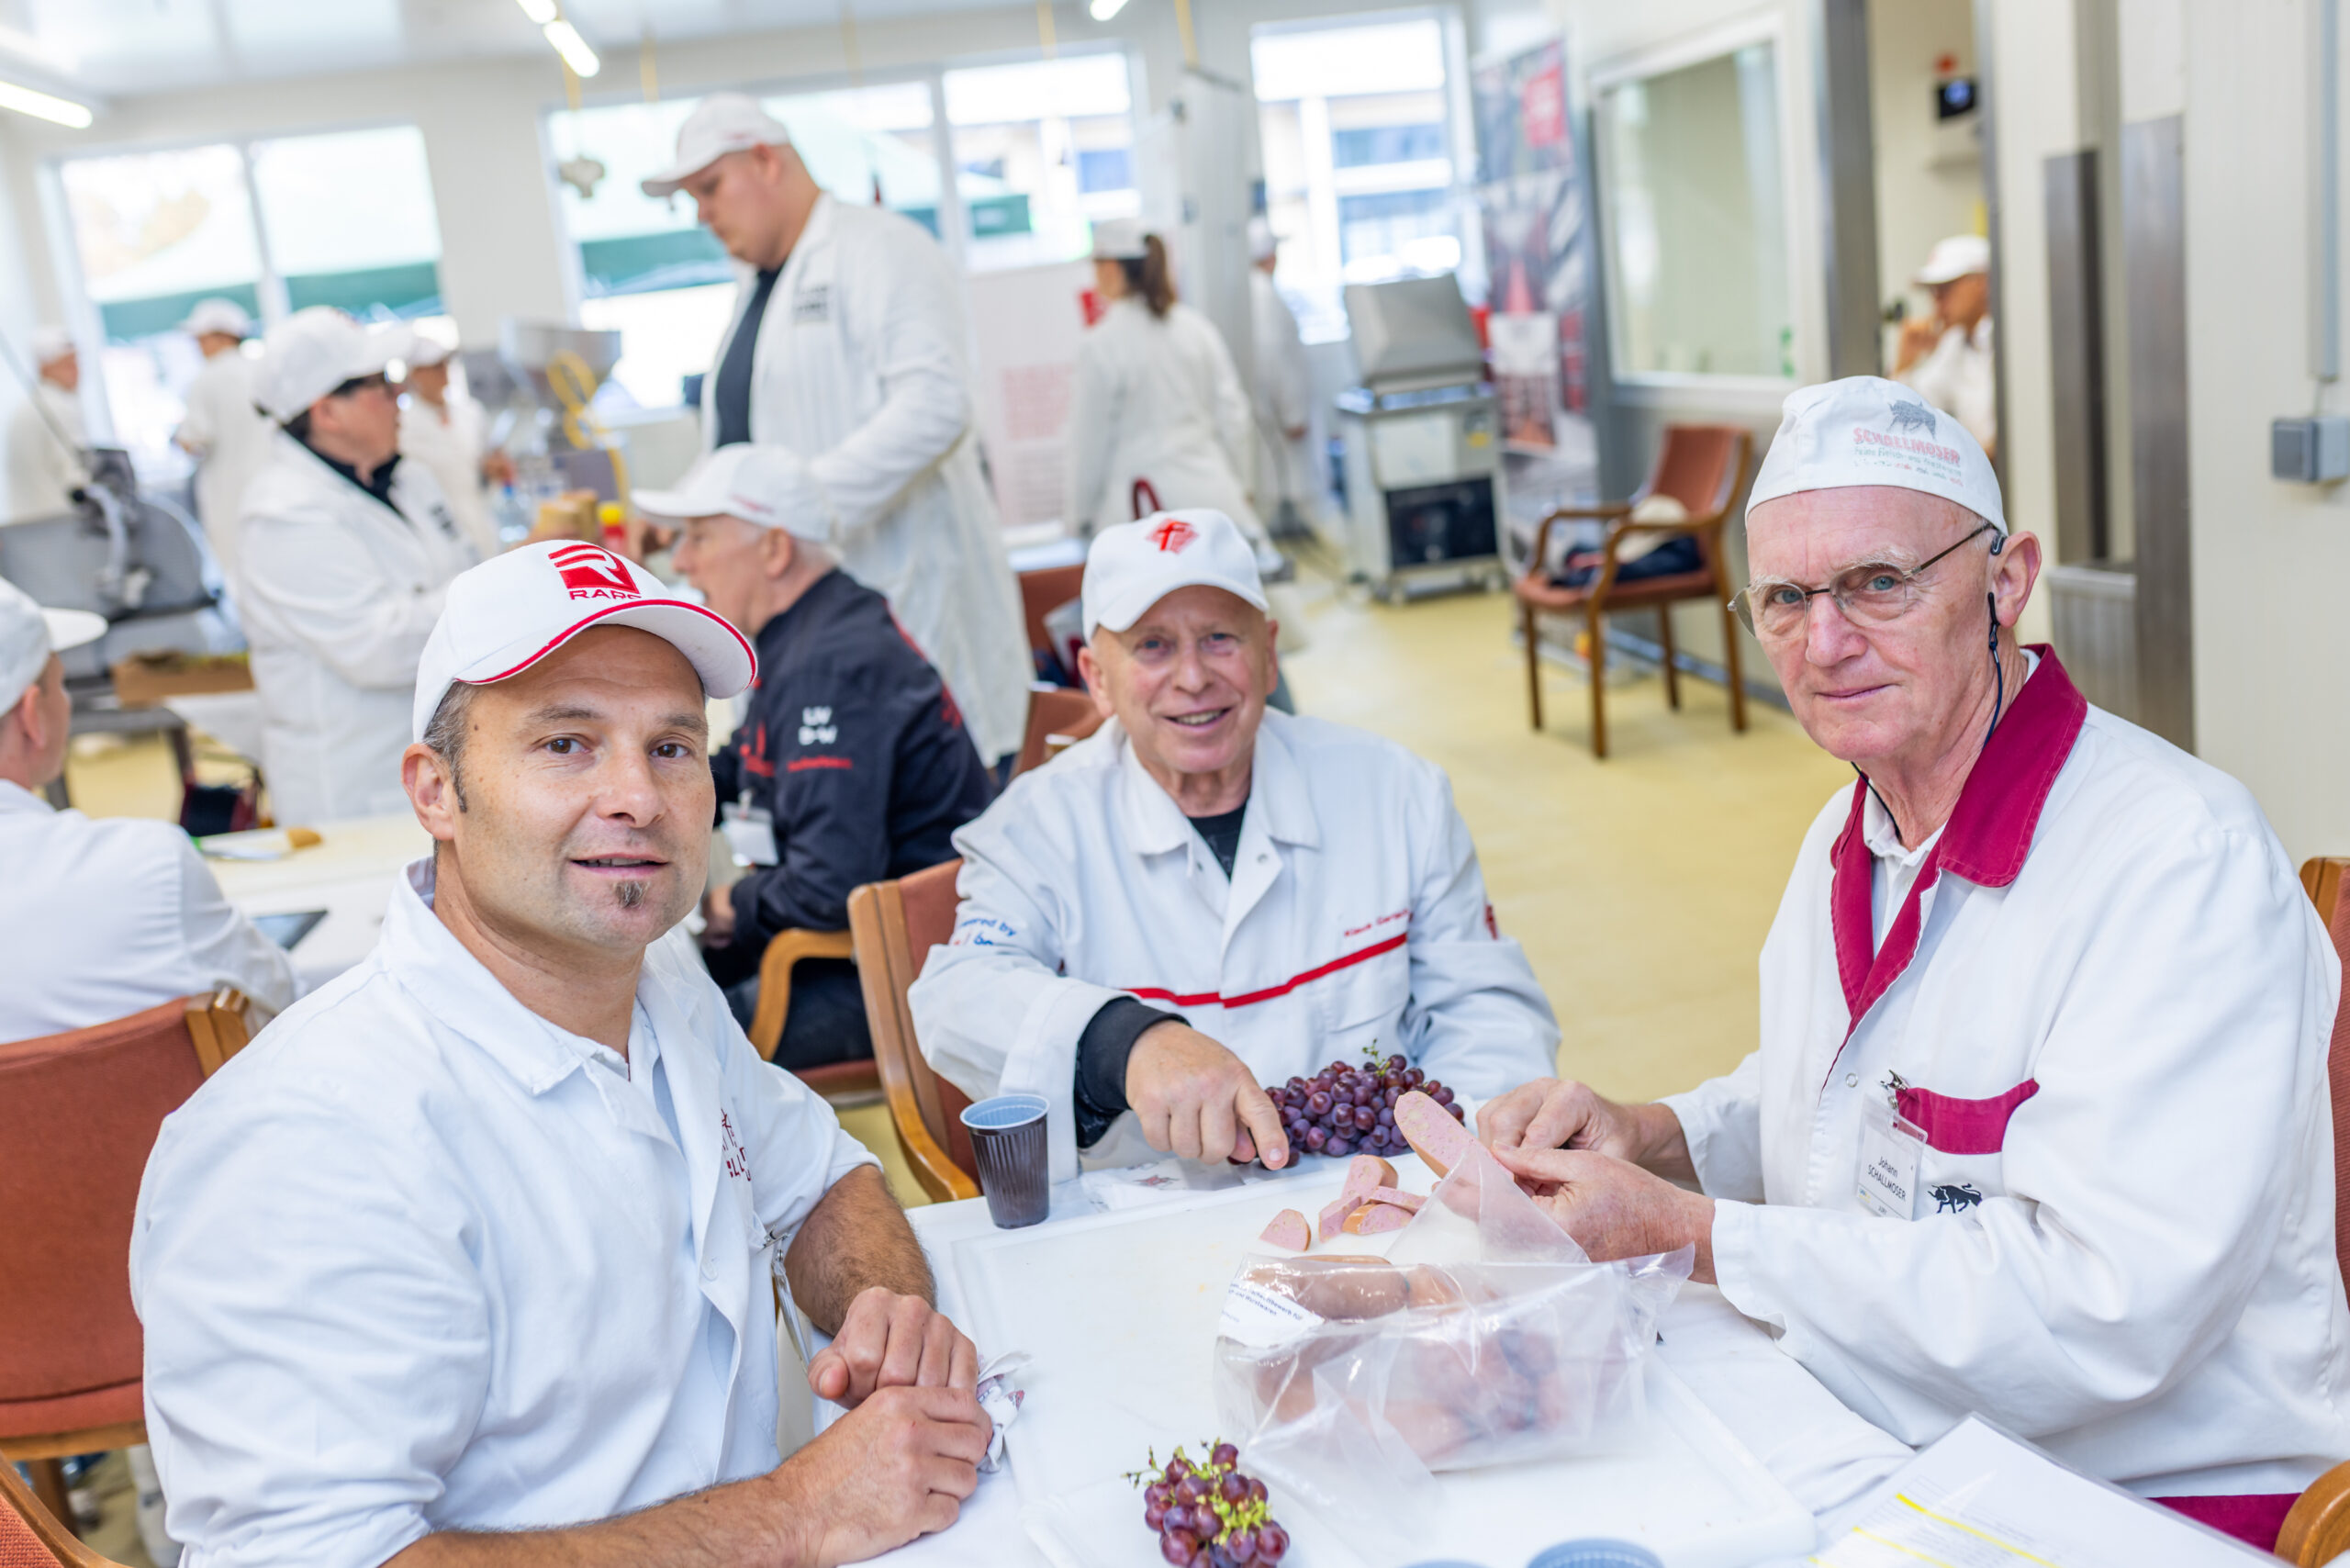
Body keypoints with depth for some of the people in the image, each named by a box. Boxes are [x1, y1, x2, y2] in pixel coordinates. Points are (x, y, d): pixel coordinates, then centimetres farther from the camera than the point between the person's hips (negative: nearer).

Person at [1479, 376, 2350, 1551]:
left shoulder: (2183, 860, -22)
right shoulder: (1851, 832, 7)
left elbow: (2104, 1315, -29)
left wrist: (1690, 1233, -24)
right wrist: (1655, 1138, -1)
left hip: (2160, 1506, -7)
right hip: (1879, 1453, 7)